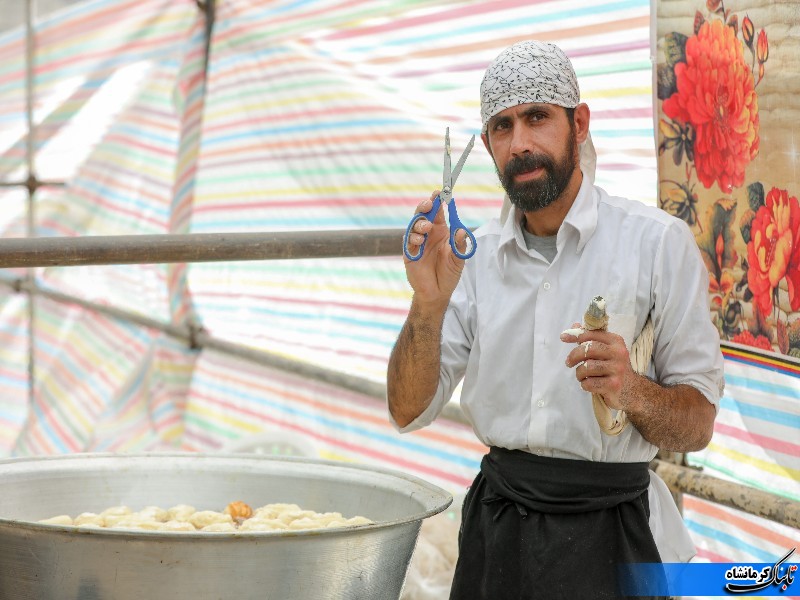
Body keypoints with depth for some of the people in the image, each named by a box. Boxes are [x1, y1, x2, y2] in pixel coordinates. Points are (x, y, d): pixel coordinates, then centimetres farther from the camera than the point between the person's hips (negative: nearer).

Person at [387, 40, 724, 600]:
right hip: (497, 528, 4)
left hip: (610, 535, -3)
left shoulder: (658, 242, -9)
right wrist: (429, 304, -17)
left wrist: (630, 392, -27)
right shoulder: (475, 255, 3)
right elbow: (409, 412, -1)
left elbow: (697, 427, -6)